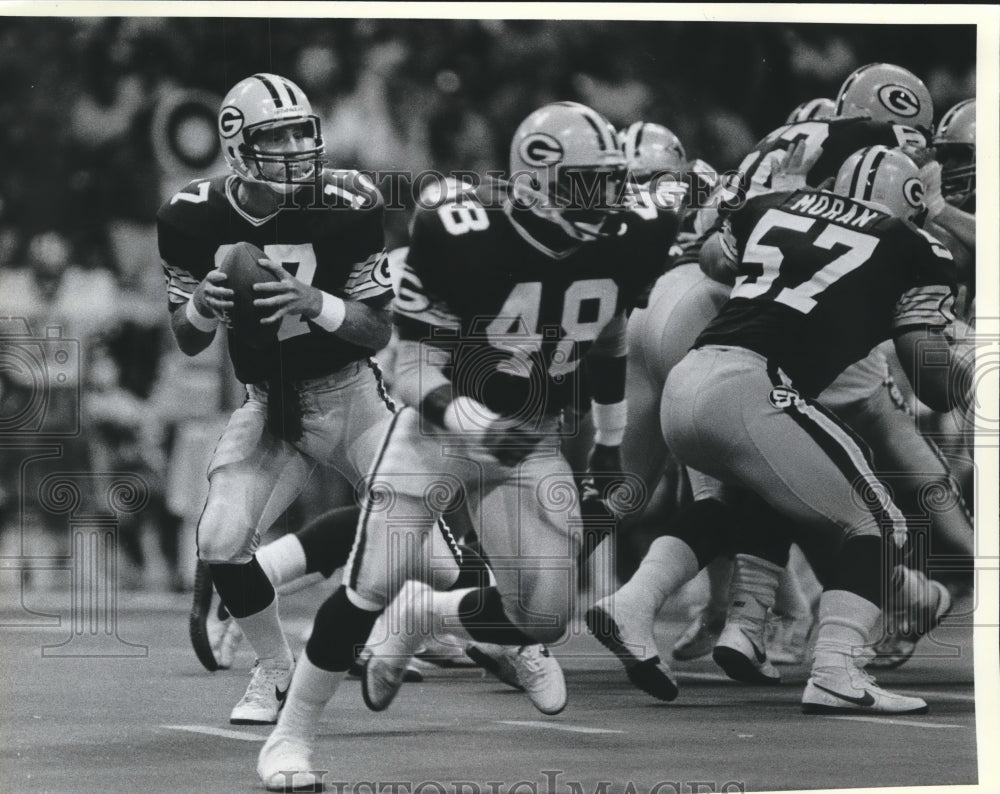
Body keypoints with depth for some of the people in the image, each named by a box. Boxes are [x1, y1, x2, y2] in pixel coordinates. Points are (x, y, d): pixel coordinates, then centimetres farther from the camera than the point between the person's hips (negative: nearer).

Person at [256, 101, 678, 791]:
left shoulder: (619, 247, -10)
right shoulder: (463, 241, -25)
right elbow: (415, 370, -18)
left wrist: (610, 447, 17)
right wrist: (466, 419, -36)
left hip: (532, 443, 4)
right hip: (441, 424, -4)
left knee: (543, 618, -5)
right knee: (375, 587, -16)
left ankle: (426, 613, 26)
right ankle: (292, 732, 1)